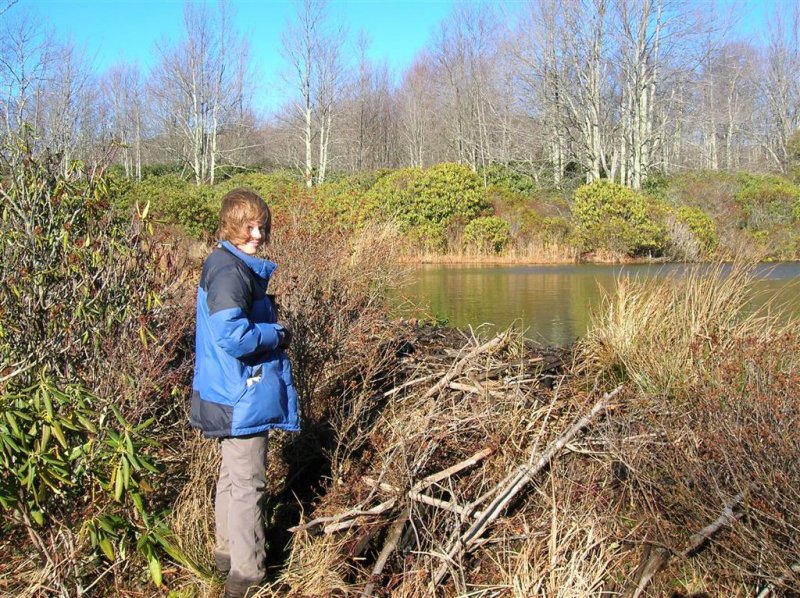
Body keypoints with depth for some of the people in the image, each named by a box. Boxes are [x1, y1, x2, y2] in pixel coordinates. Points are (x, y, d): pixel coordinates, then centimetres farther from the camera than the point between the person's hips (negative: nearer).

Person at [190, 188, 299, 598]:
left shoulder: (234, 265, 10)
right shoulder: (231, 271, -22)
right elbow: (232, 336, -30)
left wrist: (273, 332, 6)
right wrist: (278, 336, -15)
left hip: (232, 394, 11)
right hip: (242, 398, -11)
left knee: (233, 476, 22)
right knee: (248, 484, 0)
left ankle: (227, 552, 37)